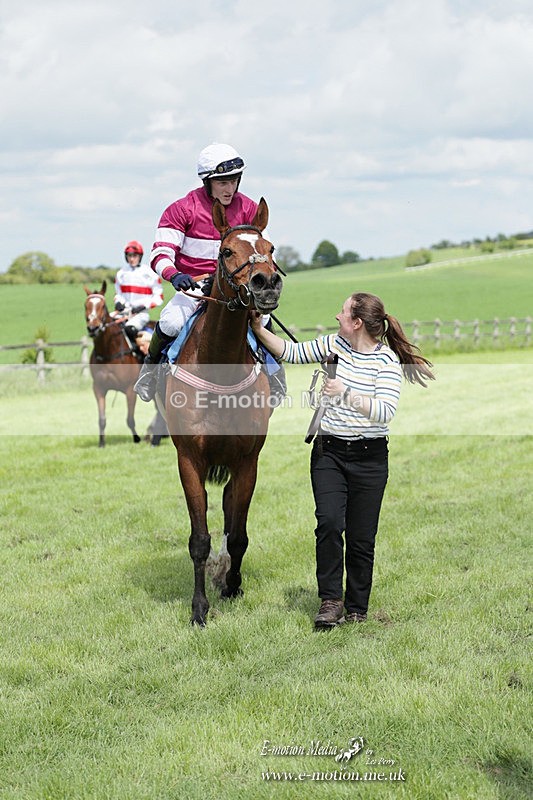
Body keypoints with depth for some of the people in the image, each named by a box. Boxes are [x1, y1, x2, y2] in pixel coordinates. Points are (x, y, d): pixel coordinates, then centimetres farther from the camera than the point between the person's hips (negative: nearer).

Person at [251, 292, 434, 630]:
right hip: (329, 451, 3)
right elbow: (293, 352, 13)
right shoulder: (335, 345, 4)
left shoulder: (387, 360, -10)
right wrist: (259, 330, 6)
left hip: (369, 458, -3)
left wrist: (346, 394, -23)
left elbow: (385, 412, -20)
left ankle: (356, 609, 19)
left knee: (361, 538, 3)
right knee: (329, 522, -16)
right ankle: (330, 600, -4)